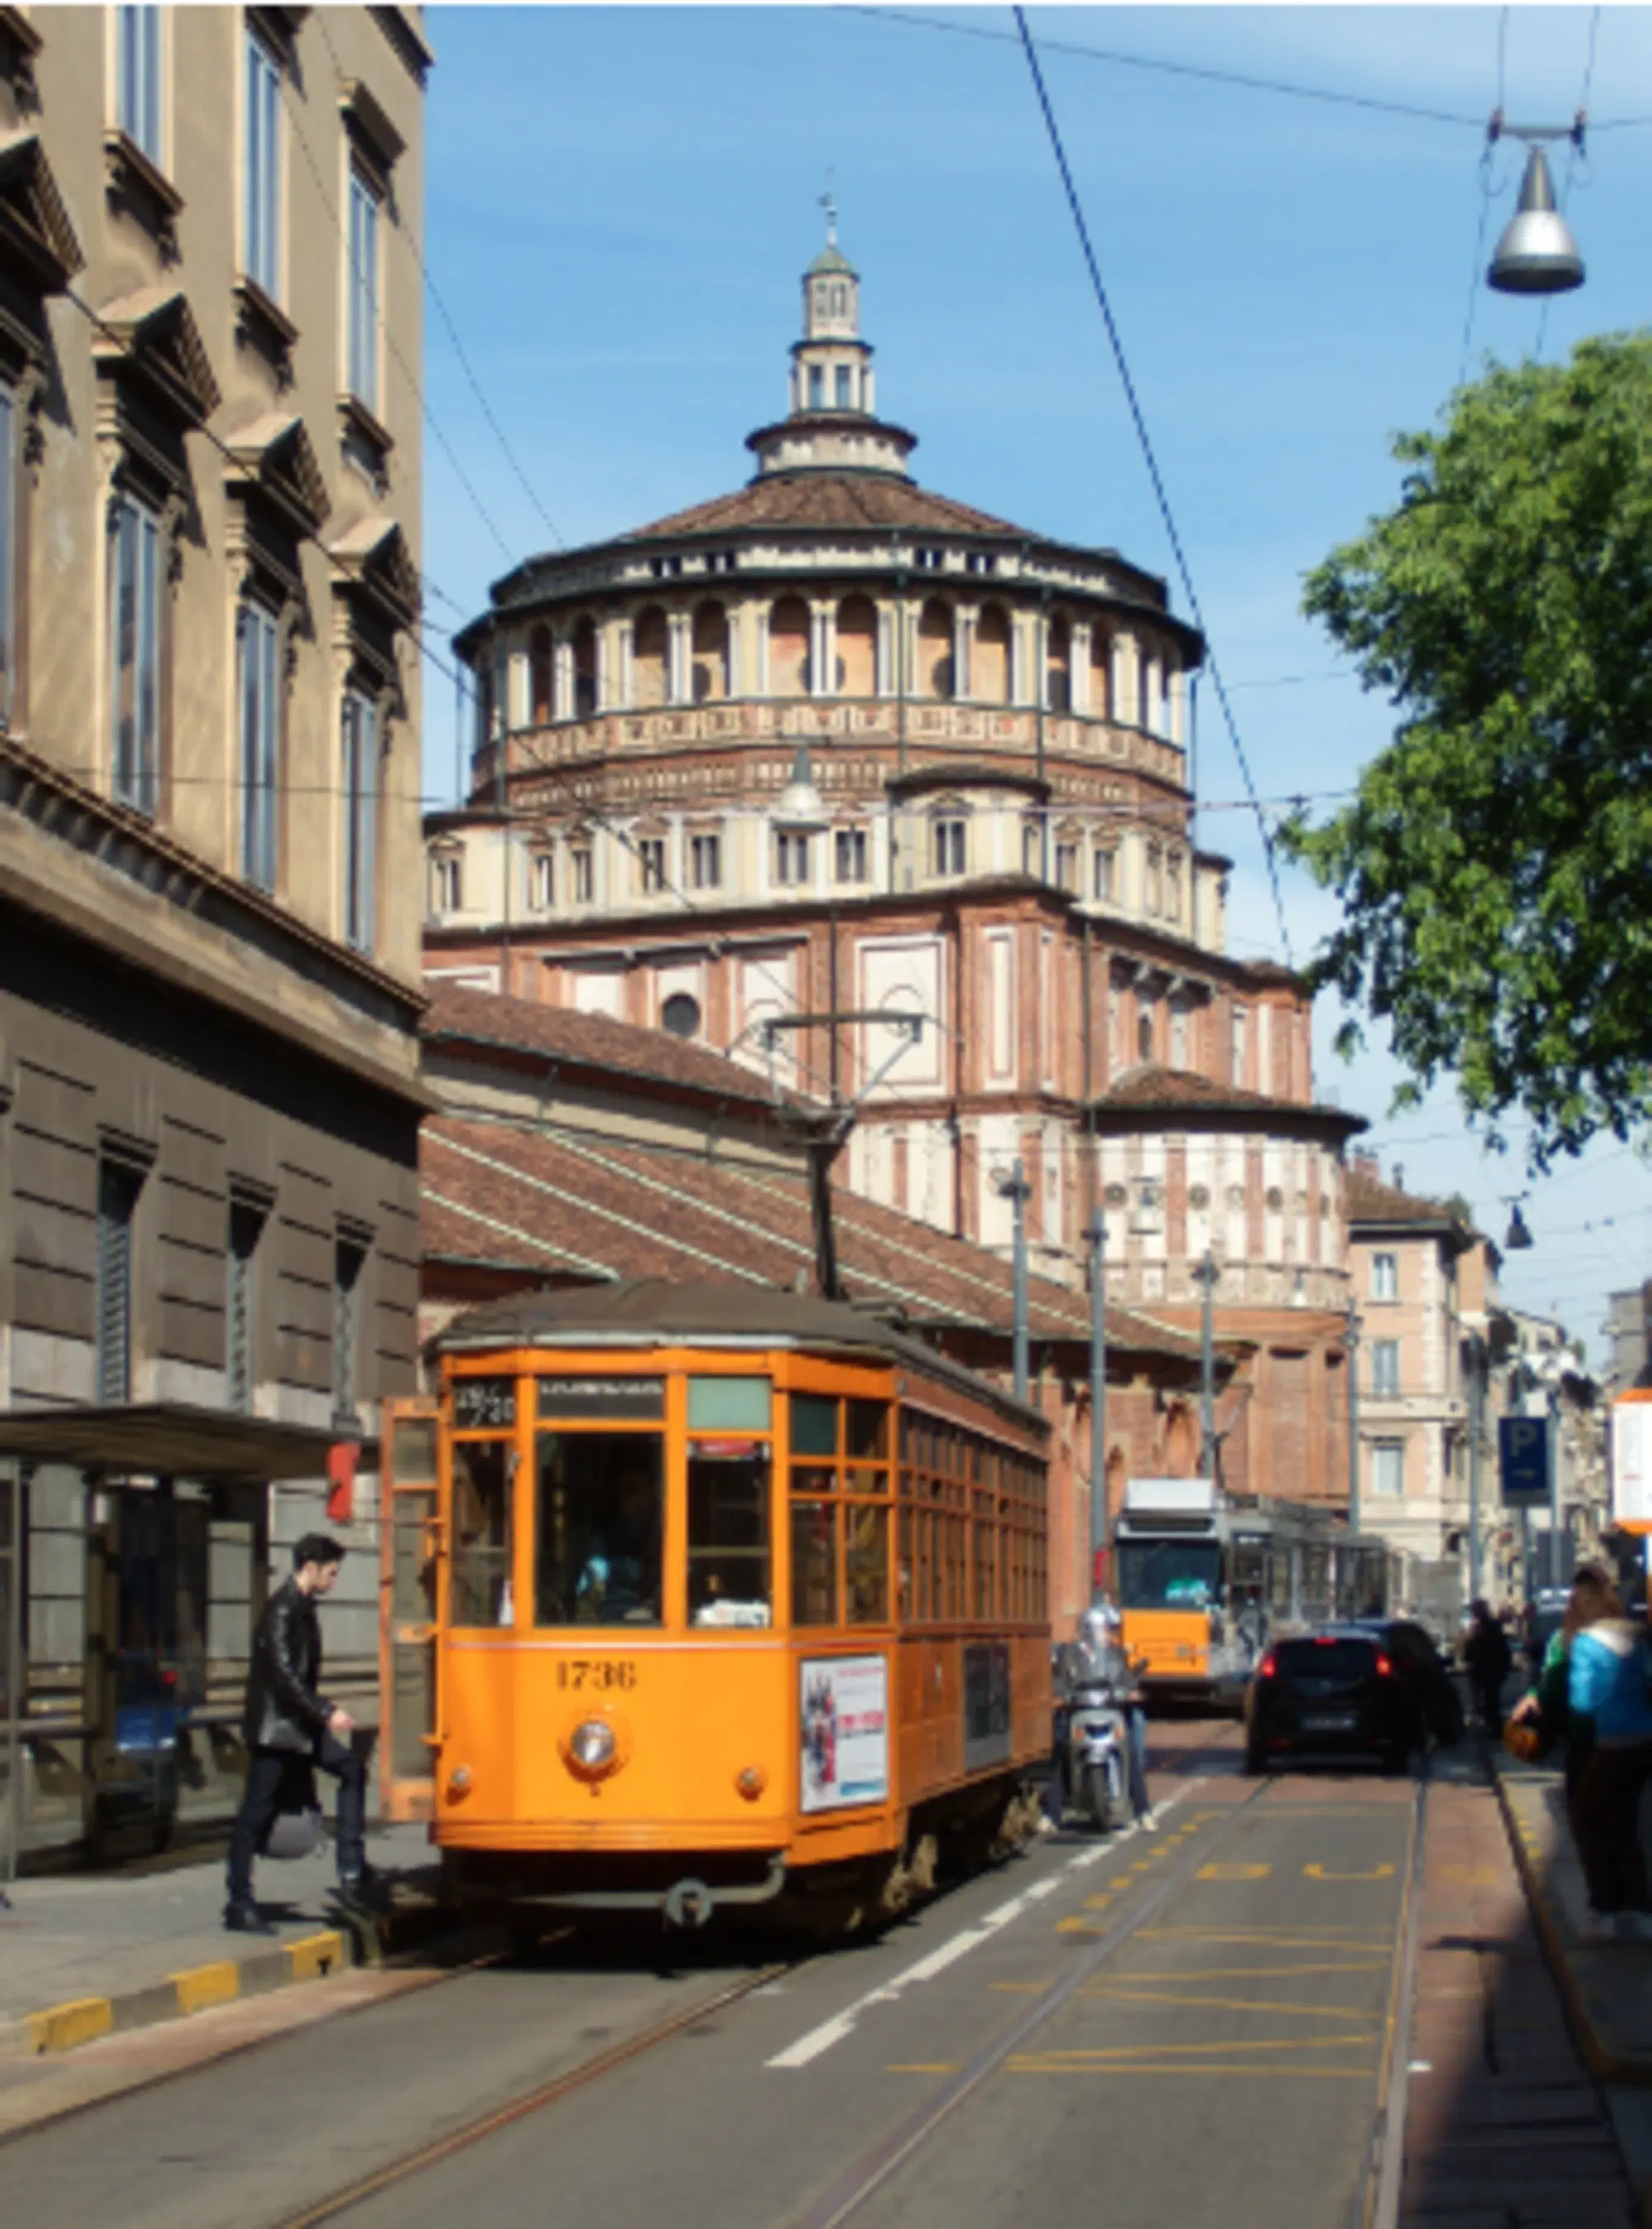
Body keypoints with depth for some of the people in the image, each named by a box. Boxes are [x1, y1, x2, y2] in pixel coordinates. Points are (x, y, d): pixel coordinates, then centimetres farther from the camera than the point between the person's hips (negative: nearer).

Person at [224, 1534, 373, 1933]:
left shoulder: (304, 1608, 11)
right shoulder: (282, 1609, -18)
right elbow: (284, 1673, -25)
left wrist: (318, 1715, 21)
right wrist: (326, 1713, -29)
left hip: (300, 1725, 9)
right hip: (273, 1728, -9)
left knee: (352, 1769, 1)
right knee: (257, 1812, -3)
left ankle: (351, 1872, 1)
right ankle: (239, 1905, 3)